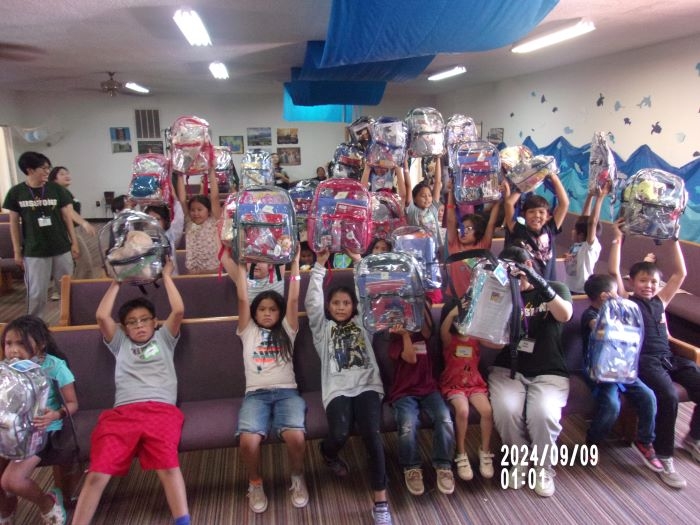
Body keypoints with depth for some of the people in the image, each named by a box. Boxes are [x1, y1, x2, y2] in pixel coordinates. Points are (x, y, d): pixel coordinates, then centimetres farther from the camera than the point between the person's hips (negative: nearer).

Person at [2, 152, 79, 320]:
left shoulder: (57, 189, -2)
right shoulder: (16, 192, -3)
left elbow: (67, 217, 3)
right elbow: (14, 223, 3)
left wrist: (74, 243, 2)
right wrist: (17, 251, 3)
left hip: (62, 249, 1)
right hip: (34, 252, -1)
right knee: (36, 293, 6)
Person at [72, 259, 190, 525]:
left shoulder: (163, 338, 26)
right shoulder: (120, 343, 30)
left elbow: (178, 310, 12)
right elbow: (101, 316, 16)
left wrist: (166, 275, 21)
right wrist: (116, 282, 25)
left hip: (161, 410, -2)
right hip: (121, 412, 2)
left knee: (168, 466, -28)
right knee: (97, 473, -20)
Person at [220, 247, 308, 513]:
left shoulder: (286, 330, 17)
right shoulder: (248, 331, 17)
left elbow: (294, 299, 7)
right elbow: (242, 299, 7)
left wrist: (295, 262, 7)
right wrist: (240, 267, 10)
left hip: (286, 392, 0)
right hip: (256, 394, 0)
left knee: (295, 436, -29)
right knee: (248, 440, -29)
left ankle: (298, 479, 4)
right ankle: (255, 483, 4)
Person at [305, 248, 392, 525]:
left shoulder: (362, 322, 20)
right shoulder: (322, 327, 17)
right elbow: (312, 302, 4)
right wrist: (319, 267, 3)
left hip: (367, 386, 1)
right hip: (338, 389, 0)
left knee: (372, 434, -24)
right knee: (340, 433, -26)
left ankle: (380, 503, -17)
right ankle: (329, 453, 15)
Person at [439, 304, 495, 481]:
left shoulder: (476, 337, 7)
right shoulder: (449, 339, -2)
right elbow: (443, 330, -25)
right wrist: (453, 312, -42)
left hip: (475, 384, 3)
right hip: (453, 385, -3)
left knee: (487, 410, -25)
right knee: (462, 410, -32)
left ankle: (485, 453, -2)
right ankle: (461, 455, -12)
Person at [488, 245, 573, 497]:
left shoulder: (555, 289, 7)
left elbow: (564, 315, -17)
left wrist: (538, 281, -28)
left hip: (548, 373, -1)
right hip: (508, 370, 1)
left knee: (543, 413, -30)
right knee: (506, 410, -28)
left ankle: (544, 468, 0)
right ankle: (519, 461, 2)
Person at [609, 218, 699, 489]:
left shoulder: (660, 300, 21)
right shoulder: (625, 301, 7)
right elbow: (613, 271, -5)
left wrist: (673, 239, 18)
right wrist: (618, 239, -2)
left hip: (669, 358, 6)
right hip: (644, 360, -6)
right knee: (668, 396, -30)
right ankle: (664, 457, -16)